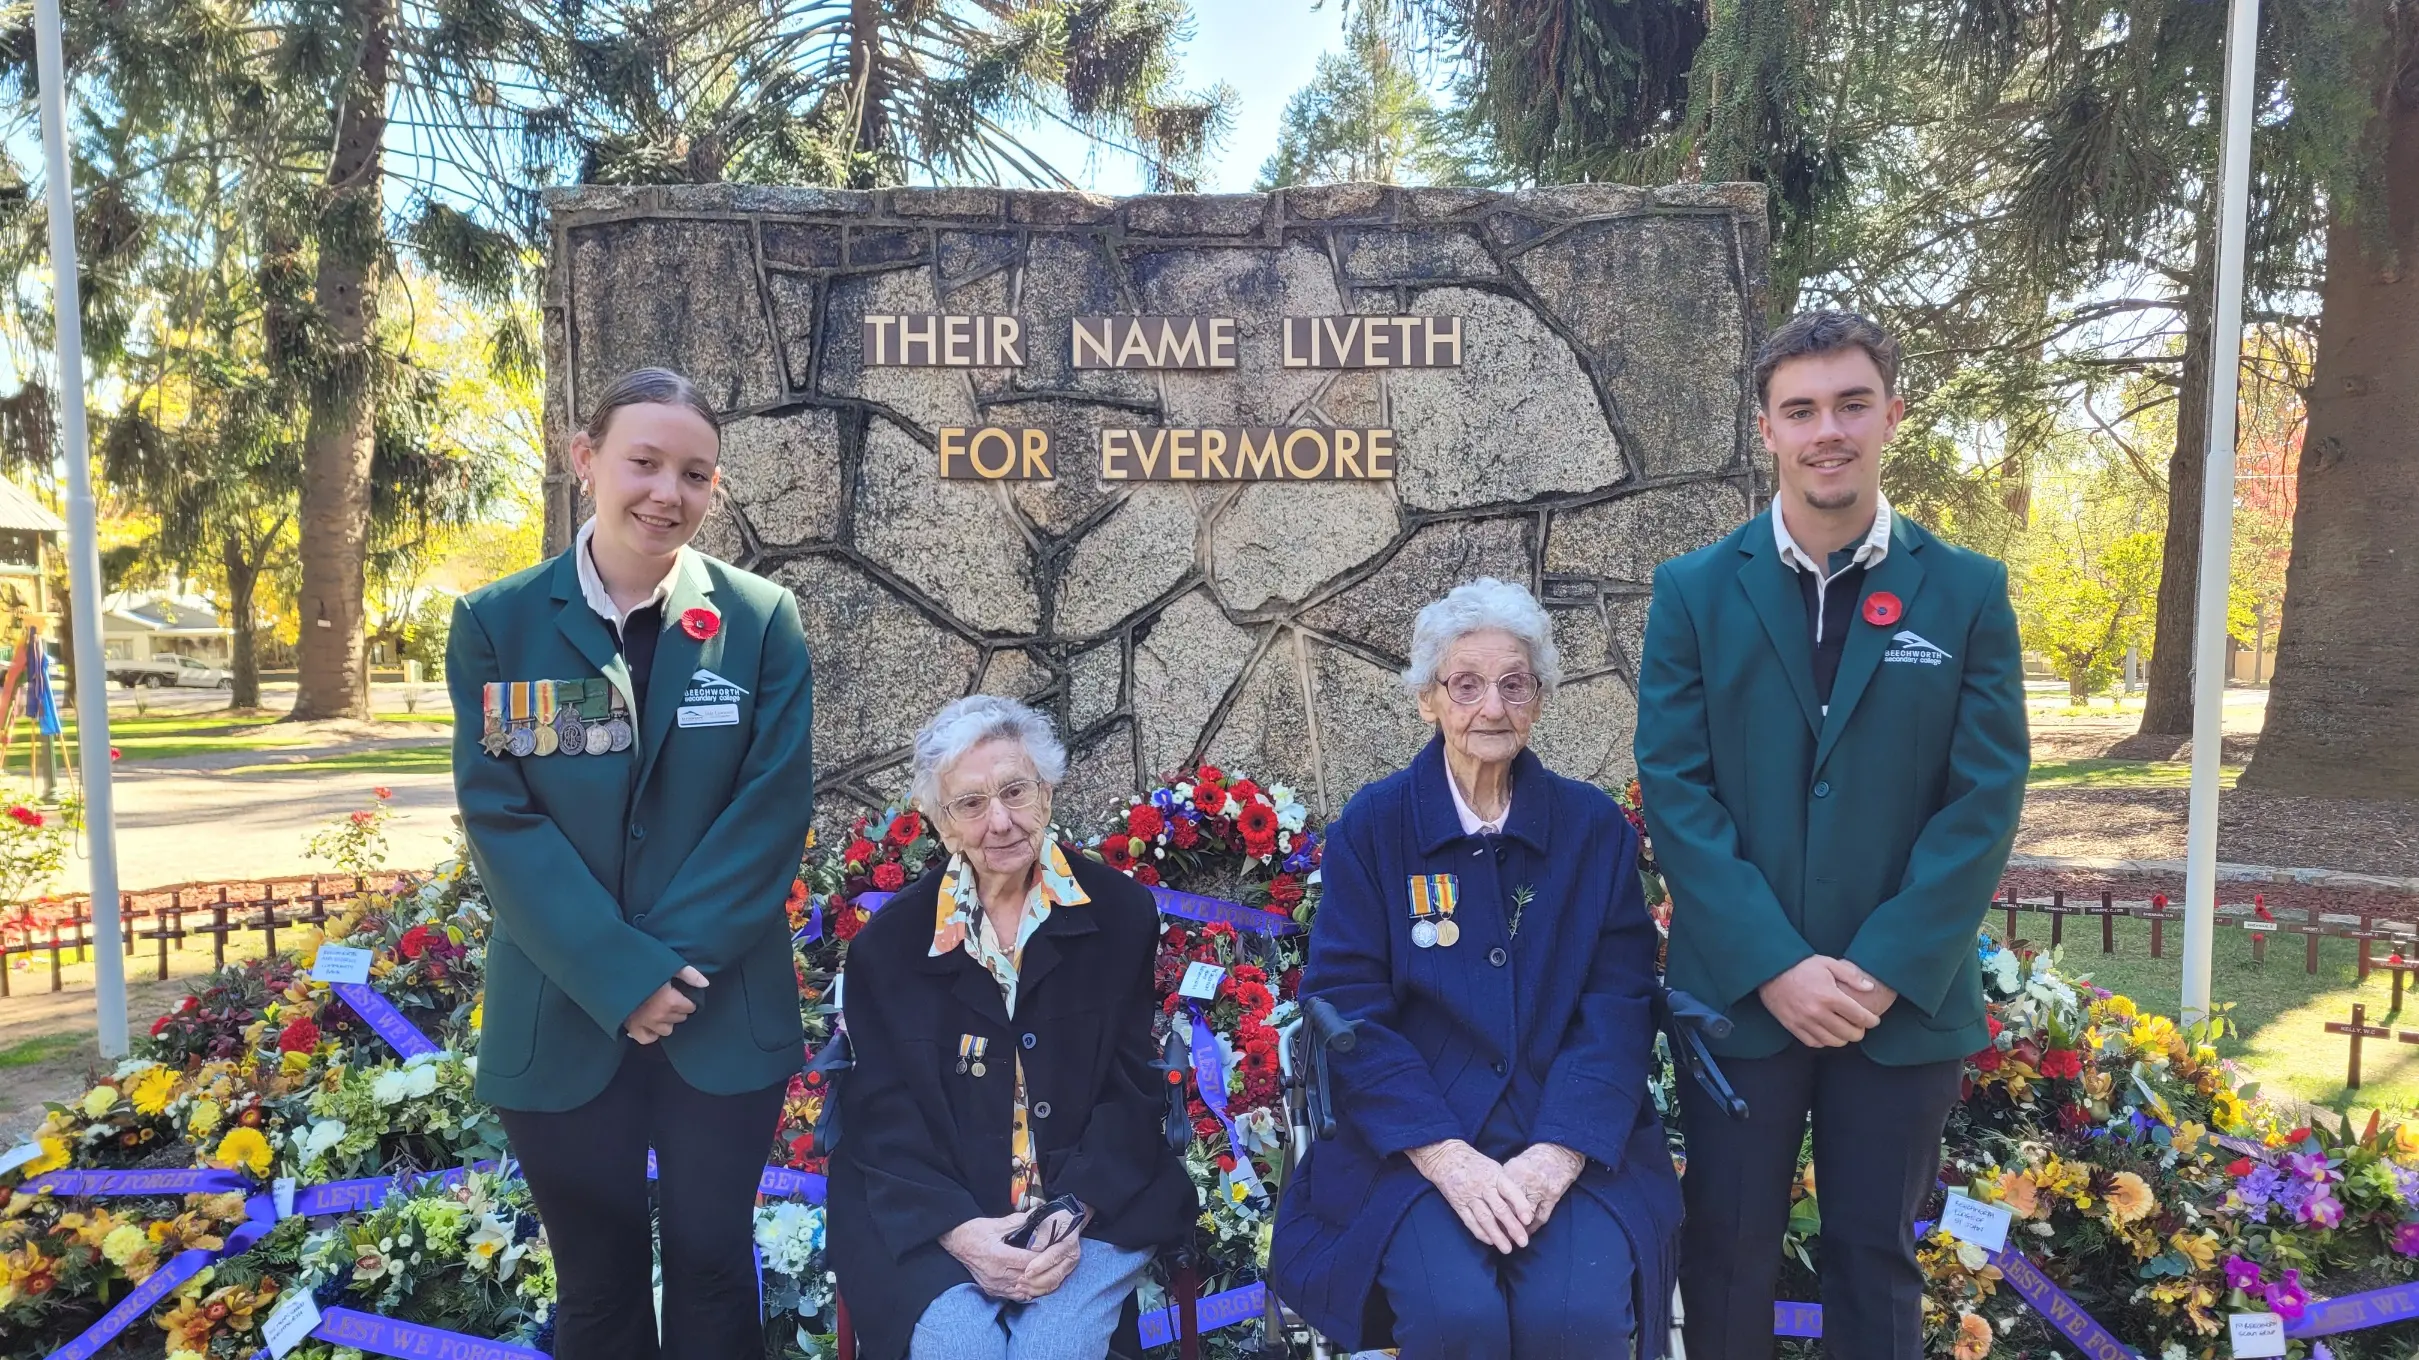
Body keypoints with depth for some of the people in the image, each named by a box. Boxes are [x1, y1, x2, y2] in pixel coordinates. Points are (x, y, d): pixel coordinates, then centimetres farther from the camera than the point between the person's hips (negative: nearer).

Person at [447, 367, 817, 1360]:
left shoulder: (760, 619, -3)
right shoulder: (496, 625, -2)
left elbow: (774, 806, -8)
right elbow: (500, 815, -8)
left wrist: (676, 963, -15)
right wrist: (621, 976, -16)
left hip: (726, 1015, 0)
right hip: (561, 1020, 1)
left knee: (713, 1270, 13)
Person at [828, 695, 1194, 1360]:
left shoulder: (1120, 912, 1)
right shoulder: (890, 941, 2)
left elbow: (1131, 1088, 2)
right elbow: (882, 1113, 0)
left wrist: (1078, 1211, -14)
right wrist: (958, 1228, -16)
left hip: (1091, 1208, 0)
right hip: (932, 1221, 0)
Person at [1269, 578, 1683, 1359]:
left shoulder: (1594, 826, 4)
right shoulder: (1372, 826, 0)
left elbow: (1619, 1002, -1)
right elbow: (1348, 1007, -5)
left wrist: (1559, 1154, -15)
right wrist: (1447, 1156, -16)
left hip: (1575, 1141, 2)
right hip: (1415, 1141, -1)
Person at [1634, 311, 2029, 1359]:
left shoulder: (1967, 592, 1)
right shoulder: (1694, 590, -1)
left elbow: (1986, 798, -3)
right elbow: (1673, 787, -6)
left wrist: (1887, 969, -12)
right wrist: (1773, 965, -13)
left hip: (1905, 999, 1)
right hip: (1738, 994, 0)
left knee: (1876, 1259, 14)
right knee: (1727, 1255, 11)